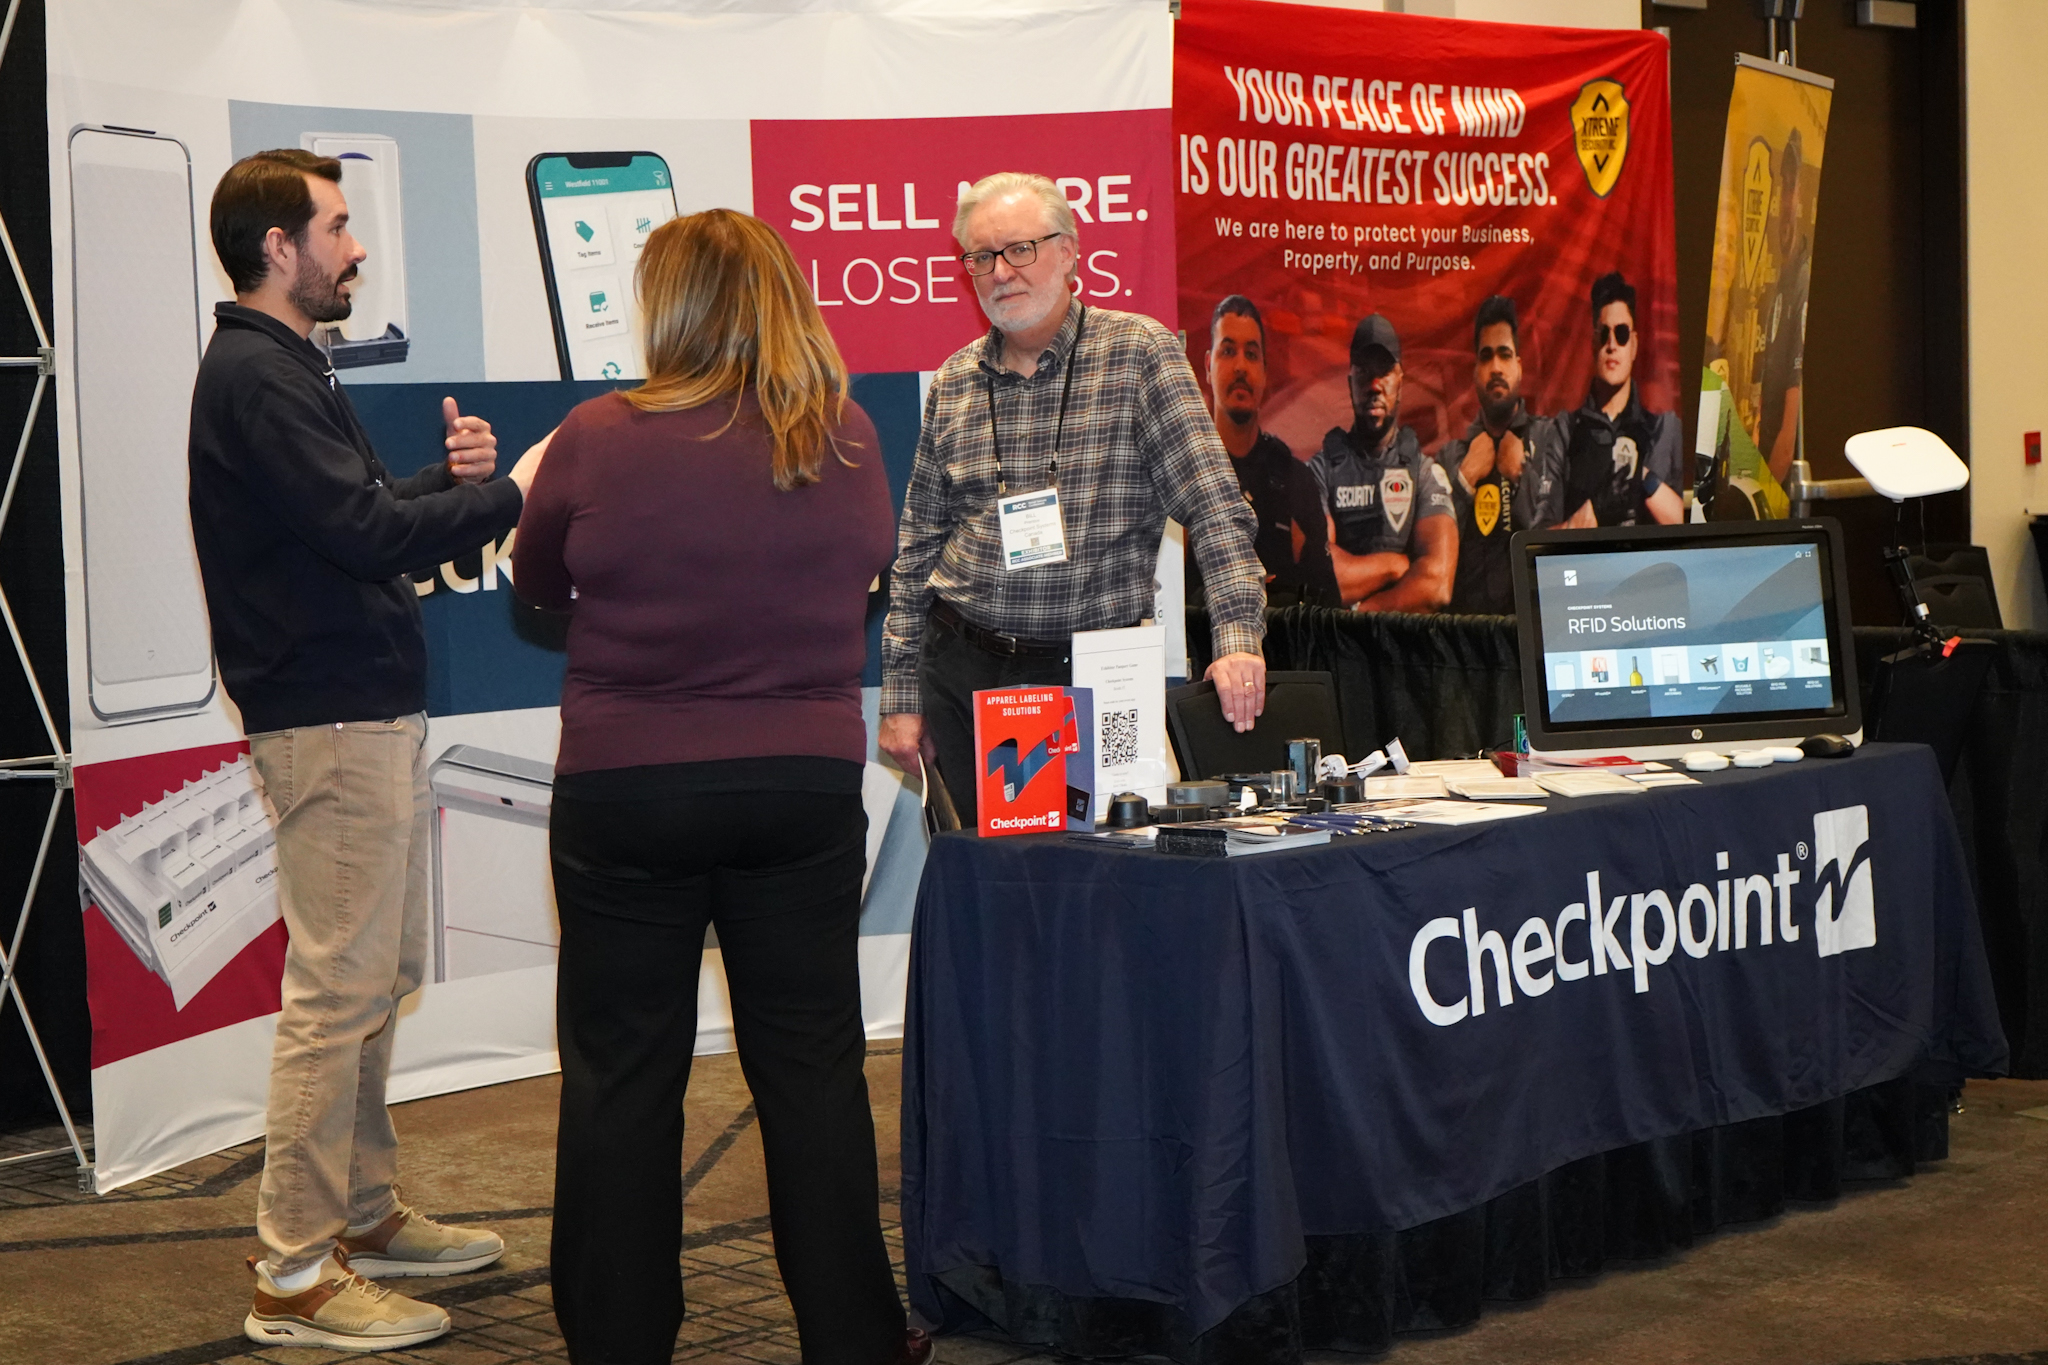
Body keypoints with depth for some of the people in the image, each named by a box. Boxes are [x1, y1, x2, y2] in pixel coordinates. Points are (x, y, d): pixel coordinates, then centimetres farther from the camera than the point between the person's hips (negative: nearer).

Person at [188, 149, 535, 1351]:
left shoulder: (286, 368, 19)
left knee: (378, 981, 16)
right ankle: (295, 1277, -1)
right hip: (330, 721, -11)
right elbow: (366, 535, -22)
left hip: (372, 710, 11)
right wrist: (508, 494, -12)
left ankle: (364, 1211, 28)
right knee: (337, 991, -7)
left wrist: (448, 477, 1)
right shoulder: (255, 375, -14)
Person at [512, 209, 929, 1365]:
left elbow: (538, 584, 6)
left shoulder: (599, 441, -11)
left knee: (622, 1080, 9)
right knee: (813, 1070, 12)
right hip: (806, 783, 2)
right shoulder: (847, 440, -3)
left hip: (627, 792, -2)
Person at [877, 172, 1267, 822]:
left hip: (1096, 676, -3)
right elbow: (917, 550, 12)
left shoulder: (1139, 353, -4)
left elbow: (1214, 507, -10)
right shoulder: (953, 384, 8)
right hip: (962, 671, 3)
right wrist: (901, 696, 9)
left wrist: (1238, 639, -23)